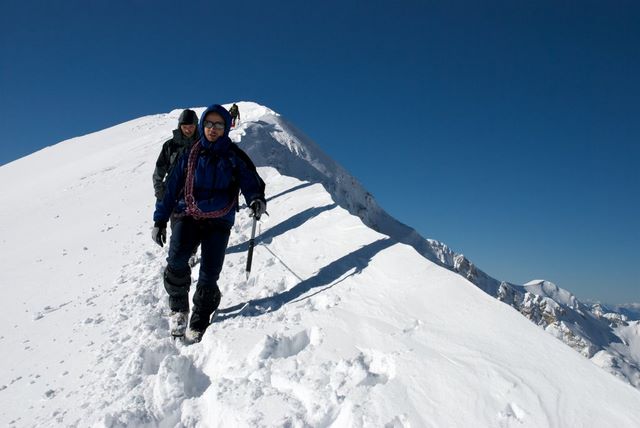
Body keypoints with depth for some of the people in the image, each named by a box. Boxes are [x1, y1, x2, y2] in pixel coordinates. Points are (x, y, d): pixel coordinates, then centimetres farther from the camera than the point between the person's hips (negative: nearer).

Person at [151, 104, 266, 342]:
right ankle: (178, 308, 3)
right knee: (176, 259, -23)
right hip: (188, 216, 1)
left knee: (209, 274, -7)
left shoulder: (234, 157, 6)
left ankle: (199, 324, 13)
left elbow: (250, 182, -3)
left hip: (219, 221, 0)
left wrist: (257, 200, -27)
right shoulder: (191, 154, 9)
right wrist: (160, 220, 9)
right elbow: (172, 187, 12)